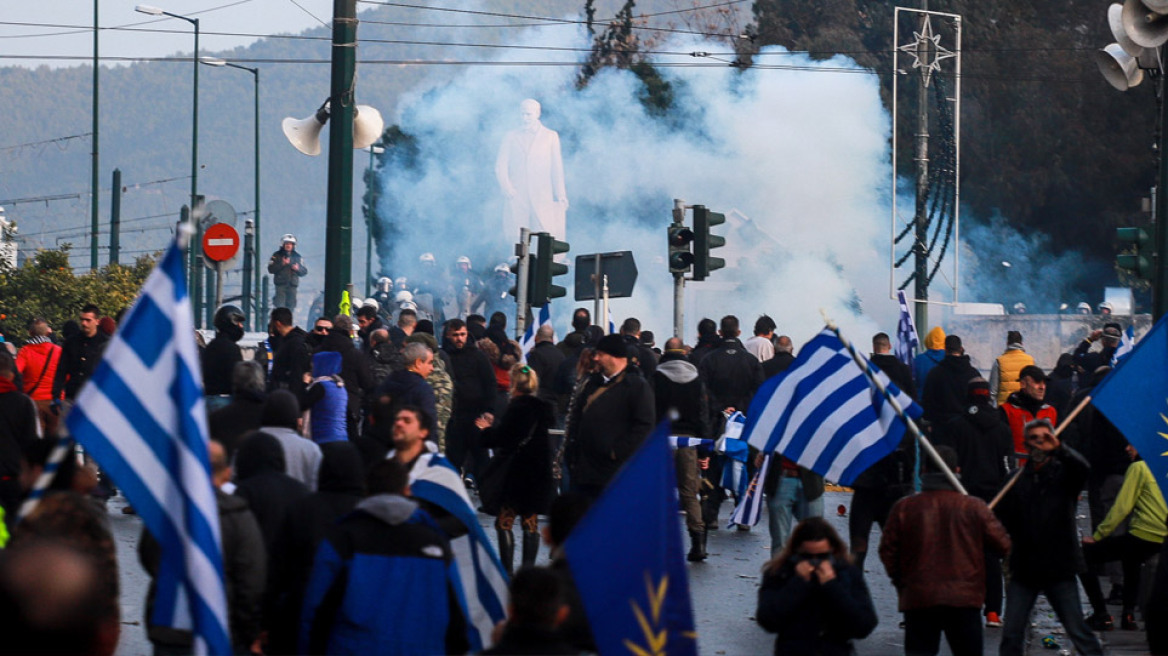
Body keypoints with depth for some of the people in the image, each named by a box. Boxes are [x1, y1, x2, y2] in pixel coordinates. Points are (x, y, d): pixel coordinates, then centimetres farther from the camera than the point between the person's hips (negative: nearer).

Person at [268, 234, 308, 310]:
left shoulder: (297, 257, 12)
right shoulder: (277, 255, 5)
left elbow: (304, 272, 13)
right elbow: (271, 269, -4)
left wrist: (298, 269, -9)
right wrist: (282, 264, -15)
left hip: (292, 285, 3)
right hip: (280, 285, -3)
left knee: (291, 306, 3)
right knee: (280, 306, -12)